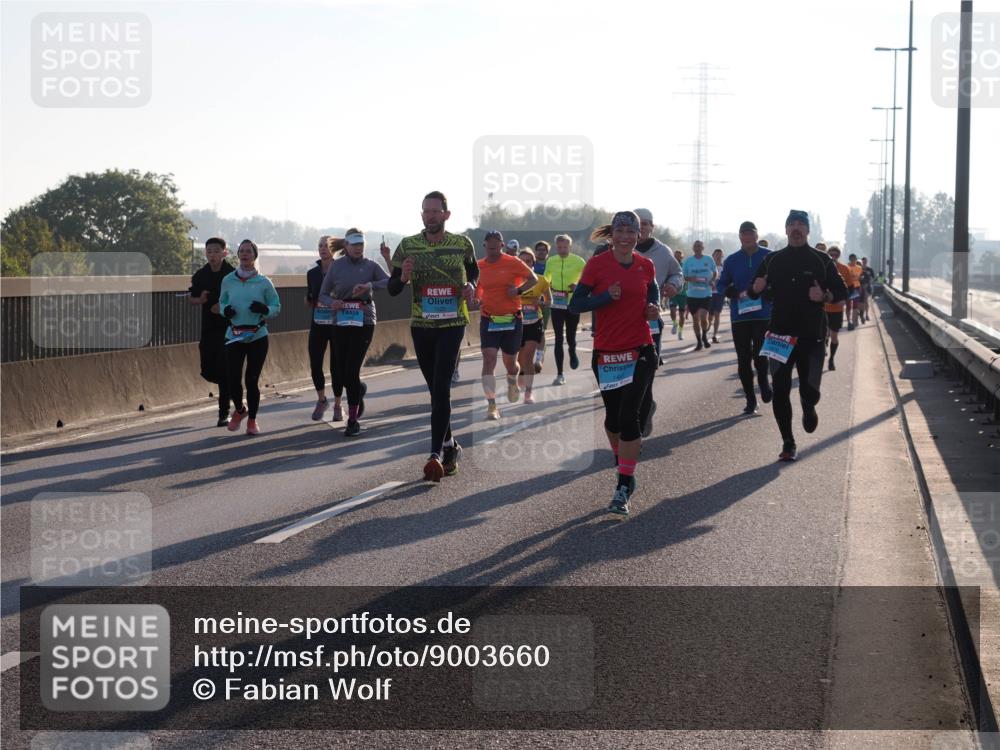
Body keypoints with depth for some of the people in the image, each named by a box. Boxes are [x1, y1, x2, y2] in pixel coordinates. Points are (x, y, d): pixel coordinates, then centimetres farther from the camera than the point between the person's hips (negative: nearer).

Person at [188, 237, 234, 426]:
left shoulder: (233, 274, -8)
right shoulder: (201, 275, 5)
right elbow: (191, 296, 16)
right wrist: (199, 300, -6)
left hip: (229, 328, -5)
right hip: (208, 328, 5)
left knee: (224, 371, -8)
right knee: (208, 371, 4)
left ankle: (224, 413, -1)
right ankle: (230, 388, 35)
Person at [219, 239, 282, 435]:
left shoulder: (264, 282, 0)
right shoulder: (228, 281, 6)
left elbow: (277, 306, 6)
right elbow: (222, 302, 18)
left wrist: (265, 309, -16)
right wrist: (225, 310, -5)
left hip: (257, 336, -1)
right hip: (234, 336, 1)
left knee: (252, 379, 0)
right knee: (233, 378, -4)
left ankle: (252, 420, 16)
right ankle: (240, 410, 27)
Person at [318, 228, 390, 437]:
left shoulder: (370, 266, 1)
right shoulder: (336, 266, 5)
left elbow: (390, 282, -13)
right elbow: (323, 294, 7)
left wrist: (369, 286, -28)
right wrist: (331, 303, -15)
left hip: (364, 321, -2)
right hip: (341, 322, 2)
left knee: (352, 371, -10)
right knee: (341, 374, 4)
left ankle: (353, 421, -1)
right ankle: (360, 390, 41)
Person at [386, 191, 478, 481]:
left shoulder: (462, 244, 0)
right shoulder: (408, 246, 0)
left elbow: (473, 270, 20)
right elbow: (392, 289, 4)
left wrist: (471, 286, -2)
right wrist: (402, 278, -19)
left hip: (452, 324, -2)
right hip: (421, 325, 3)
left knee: (441, 388, -15)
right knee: (436, 390, 11)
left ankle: (436, 454, -19)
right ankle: (450, 446, 27)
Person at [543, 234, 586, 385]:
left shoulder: (578, 261, -6)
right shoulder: (550, 261, 4)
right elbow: (546, 280, 17)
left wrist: (578, 286, -19)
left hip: (573, 303, -2)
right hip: (557, 303, 2)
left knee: (570, 336, 2)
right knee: (558, 339, -1)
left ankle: (572, 353, 40)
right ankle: (560, 374, 2)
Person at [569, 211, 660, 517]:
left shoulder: (646, 266, 4)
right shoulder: (597, 264, -5)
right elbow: (575, 304, -7)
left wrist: (654, 309, 1)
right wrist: (607, 296, -21)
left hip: (641, 352, 0)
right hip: (606, 353, 0)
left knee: (628, 416, -10)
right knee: (613, 416, 12)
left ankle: (624, 487, -7)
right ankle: (623, 468, 39)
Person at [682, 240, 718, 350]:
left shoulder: (709, 260, 4)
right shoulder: (688, 261, 4)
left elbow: (715, 272, 16)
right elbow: (684, 276, 7)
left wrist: (712, 281, -4)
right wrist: (690, 279, -14)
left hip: (706, 294, -1)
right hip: (692, 294, 1)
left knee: (703, 317, -14)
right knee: (695, 319, 7)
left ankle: (704, 336, 13)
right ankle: (699, 341, 21)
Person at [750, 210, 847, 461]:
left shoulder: (821, 260, 5)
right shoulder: (772, 260, 9)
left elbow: (842, 291, 7)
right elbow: (753, 292, 14)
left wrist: (825, 296, -14)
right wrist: (757, 288, -10)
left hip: (812, 336, -1)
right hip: (780, 335, 1)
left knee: (810, 391, -3)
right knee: (780, 392, -3)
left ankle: (808, 408, 34)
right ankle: (788, 444, 9)